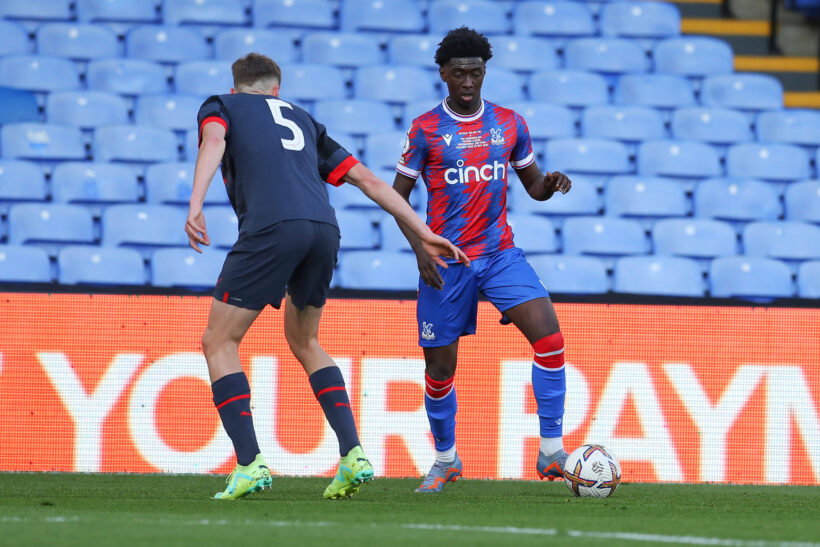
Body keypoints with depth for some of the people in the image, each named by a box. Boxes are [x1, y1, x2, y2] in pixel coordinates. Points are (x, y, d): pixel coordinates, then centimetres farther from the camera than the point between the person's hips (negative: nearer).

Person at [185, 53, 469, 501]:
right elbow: (368, 180, 29)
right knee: (304, 342, 26)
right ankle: (353, 455, 12)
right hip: (324, 229, 5)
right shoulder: (301, 120, 34)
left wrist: (195, 207, -18)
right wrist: (424, 234, 29)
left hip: (270, 229, -5)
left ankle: (249, 464, -8)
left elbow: (213, 141, -3)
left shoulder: (220, 106, 22)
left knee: (219, 343, 7)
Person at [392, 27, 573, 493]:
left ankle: (551, 451, -13)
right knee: (440, 367, 4)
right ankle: (446, 460, 27)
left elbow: (533, 185, 15)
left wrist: (549, 184, -9)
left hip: (501, 253, 2)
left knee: (549, 336, -19)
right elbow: (398, 196, 2)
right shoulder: (426, 130, -2)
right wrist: (420, 250, -11)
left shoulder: (510, 124, 6)